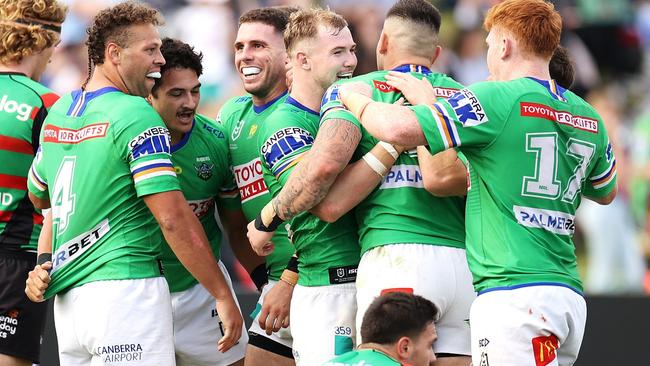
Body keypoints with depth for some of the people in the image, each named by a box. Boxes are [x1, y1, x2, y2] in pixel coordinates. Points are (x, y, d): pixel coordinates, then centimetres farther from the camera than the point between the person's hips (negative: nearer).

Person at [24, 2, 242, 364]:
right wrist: (223, 295, -13)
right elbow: (173, 216, -16)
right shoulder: (136, 115, -10)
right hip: (126, 290, -8)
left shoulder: (58, 112, 13)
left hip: (67, 300, 8)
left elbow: (38, 196, 30)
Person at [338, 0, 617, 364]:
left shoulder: (499, 99, -7)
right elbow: (606, 192, 35)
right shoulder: (589, 118, 16)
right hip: (569, 291, 8)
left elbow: (399, 128, -16)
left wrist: (355, 99, 5)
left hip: (513, 292, -8)